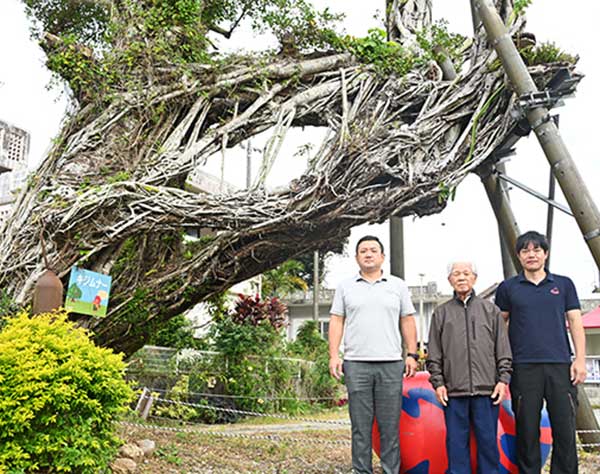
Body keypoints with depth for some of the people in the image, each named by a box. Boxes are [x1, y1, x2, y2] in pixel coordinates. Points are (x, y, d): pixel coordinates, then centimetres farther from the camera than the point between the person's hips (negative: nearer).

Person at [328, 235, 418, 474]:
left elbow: (407, 321, 11)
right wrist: (333, 356, -1)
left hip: (391, 364, 0)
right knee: (360, 425, 4)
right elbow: (336, 321, 8)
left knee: (390, 425, 3)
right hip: (356, 364, 0)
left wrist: (412, 354, 3)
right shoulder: (345, 287, 10)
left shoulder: (398, 286, 11)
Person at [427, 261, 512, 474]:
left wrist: (503, 379, 0)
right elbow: (434, 355, 10)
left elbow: (503, 351, 9)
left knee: (488, 440, 3)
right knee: (456, 441, 4)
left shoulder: (491, 310, 12)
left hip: (486, 389, 0)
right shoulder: (441, 313, 12)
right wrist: (438, 382, 0)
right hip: (453, 391, 0)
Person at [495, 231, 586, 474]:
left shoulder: (564, 284, 12)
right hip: (524, 367, -1)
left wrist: (580, 359, 0)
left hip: (560, 365, 1)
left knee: (565, 429, 1)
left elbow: (575, 323, 9)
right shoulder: (508, 288, 9)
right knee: (527, 430, 3)